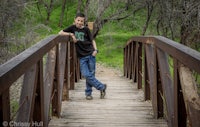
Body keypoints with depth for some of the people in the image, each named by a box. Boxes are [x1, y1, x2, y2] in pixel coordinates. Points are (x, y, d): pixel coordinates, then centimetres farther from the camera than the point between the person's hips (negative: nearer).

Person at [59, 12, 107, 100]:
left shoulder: (86, 29, 2)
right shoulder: (72, 28, 3)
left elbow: (92, 40, 9)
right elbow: (60, 33, 0)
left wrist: (95, 50, -6)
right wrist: (71, 34, -11)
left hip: (90, 54, 0)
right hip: (81, 57, 0)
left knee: (91, 74, 2)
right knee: (86, 75, -10)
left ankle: (88, 93, 16)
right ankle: (101, 87, 3)